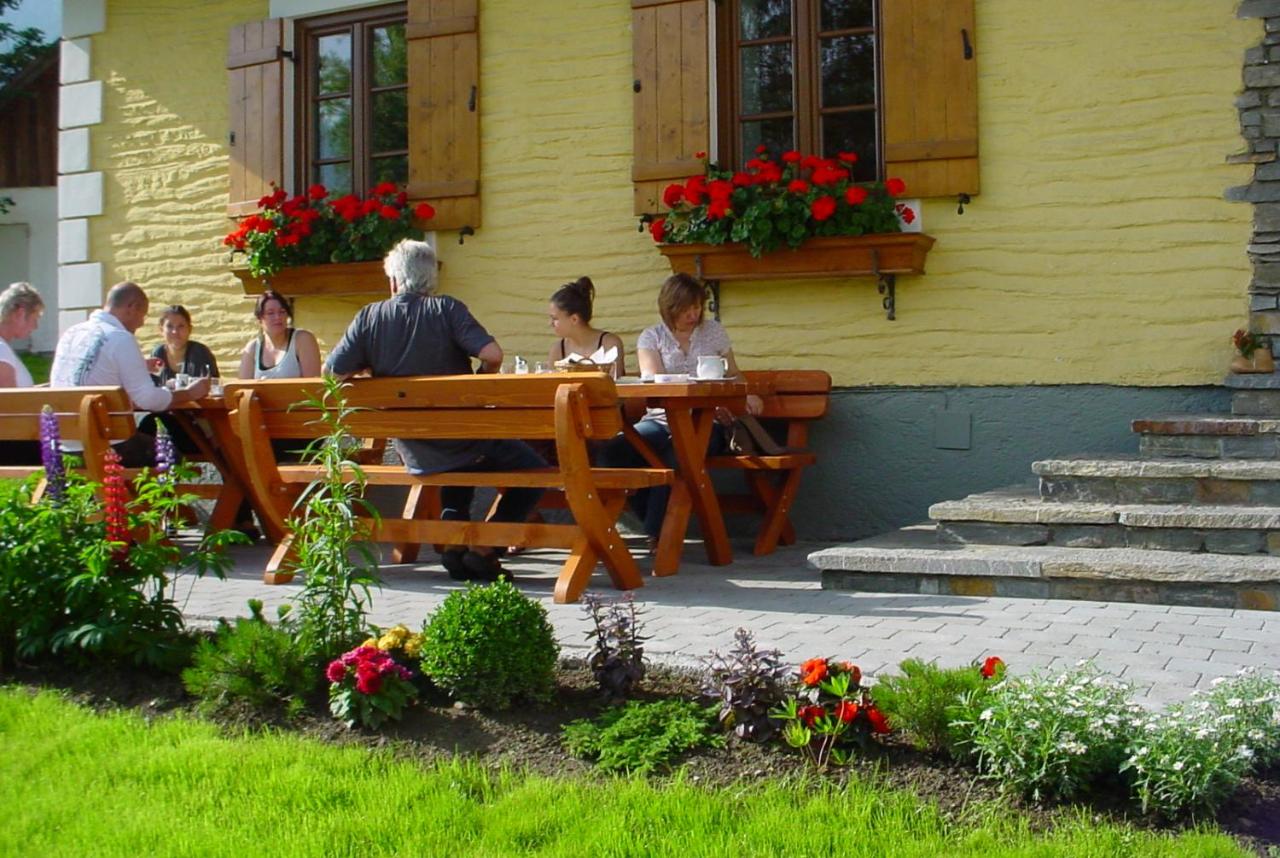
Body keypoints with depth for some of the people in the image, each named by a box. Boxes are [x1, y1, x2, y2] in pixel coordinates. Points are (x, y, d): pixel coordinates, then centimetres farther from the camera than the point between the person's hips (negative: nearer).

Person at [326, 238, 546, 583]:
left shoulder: (369, 316, -2)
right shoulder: (447, 309, -11)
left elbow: (332, 371, -5)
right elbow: (492, 354, -21)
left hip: (413, 451, 5)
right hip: (459, 438, -5)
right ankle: (482, 551, -2)